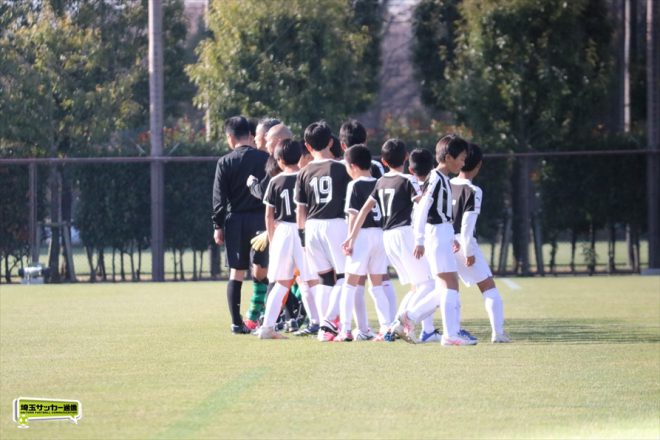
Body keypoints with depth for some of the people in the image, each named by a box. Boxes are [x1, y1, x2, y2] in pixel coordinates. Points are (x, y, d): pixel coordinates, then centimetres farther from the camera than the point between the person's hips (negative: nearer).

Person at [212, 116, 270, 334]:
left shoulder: (225, 162, -2)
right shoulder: (265, 159, 0)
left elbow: (219, 197, -3)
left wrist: (218, 226, 2)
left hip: (235, 220, 0)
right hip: (261, 218, 0)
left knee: (236, 272, 3)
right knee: (261, 271, 9)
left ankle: (236, 322, -1)